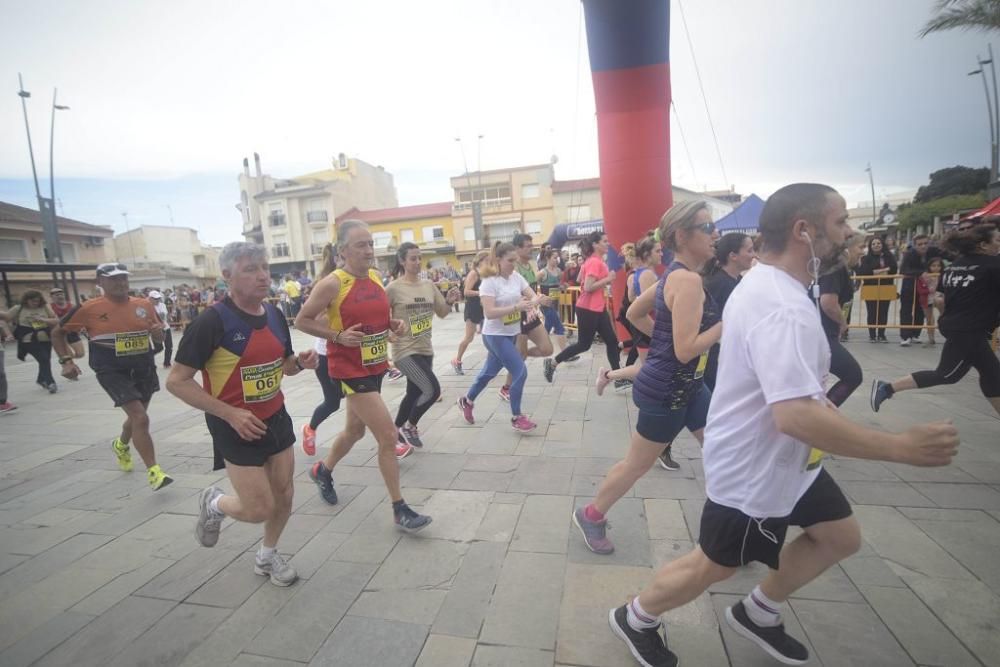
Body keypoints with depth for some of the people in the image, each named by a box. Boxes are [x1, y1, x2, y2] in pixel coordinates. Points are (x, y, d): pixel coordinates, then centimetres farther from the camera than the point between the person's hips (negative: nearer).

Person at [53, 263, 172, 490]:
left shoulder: (145, 305, 2)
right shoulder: (88, 309, -7)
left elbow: (159, 340, 10)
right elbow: (58, 333, 6)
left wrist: (158, 333, -13)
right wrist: (66, 361, -5)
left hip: (144, 370, 5)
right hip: (112, 372, -4)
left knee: (137, 416, 21)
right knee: (140, 418, -17)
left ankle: (121, 445, 55)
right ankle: (153, 472, -9)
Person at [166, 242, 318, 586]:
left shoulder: (275, 315, 0)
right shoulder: (212, 321, -20)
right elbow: (177, 381, -16)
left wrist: (300, 362, -10)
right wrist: (229, 413, -21)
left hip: (276, 418, 6)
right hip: (236, 425, -6)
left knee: (284, 495, 13)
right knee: (259, 508, -2)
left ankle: (267, 555, 40)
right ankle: (213, 503, 32)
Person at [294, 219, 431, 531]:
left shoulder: (376, 277, 4)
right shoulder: (332, 284, -16)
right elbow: (301, 321, -9)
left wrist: (395, 324, -3)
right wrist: (338, 336, -21)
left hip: (375, 366, 8)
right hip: (350, 370, -8)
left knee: (356, 430, 24)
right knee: (389, 436, -9)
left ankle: (322, 470, 52)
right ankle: (400, 510, 7)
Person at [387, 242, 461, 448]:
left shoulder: (429, 285, 5)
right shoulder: (394, 288, -11)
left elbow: (442, 313, 11)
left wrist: (450, 301, -8)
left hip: (425, 349, 7)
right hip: (405, 351, -6)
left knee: (414, 394, 16)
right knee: (433, 390, -15)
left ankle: (398, 430, 38)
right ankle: (409, 426, 11)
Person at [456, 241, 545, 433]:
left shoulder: (516, 277, 2)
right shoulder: (489, 282, -19)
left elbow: (533, 296, 0)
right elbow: (489, 313, -27)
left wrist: (532, 306, -24)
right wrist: (516, 307, -33)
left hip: (511, 333, 7)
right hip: (495, 335, -7)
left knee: (490, 372, 19)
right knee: (520, 372, -11)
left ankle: (467, 401, 41)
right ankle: (517, 417, 7)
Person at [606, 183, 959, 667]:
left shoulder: (763, 284, 5)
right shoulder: (784, 308, -31)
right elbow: (797, 416, -38)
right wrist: (902, 448, -27)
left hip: (779, 457, 10)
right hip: (753, 469, -10)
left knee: (841, 536, 23)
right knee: (714, 567, 9)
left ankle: (757, 614, 40)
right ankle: (634, 619, 34)